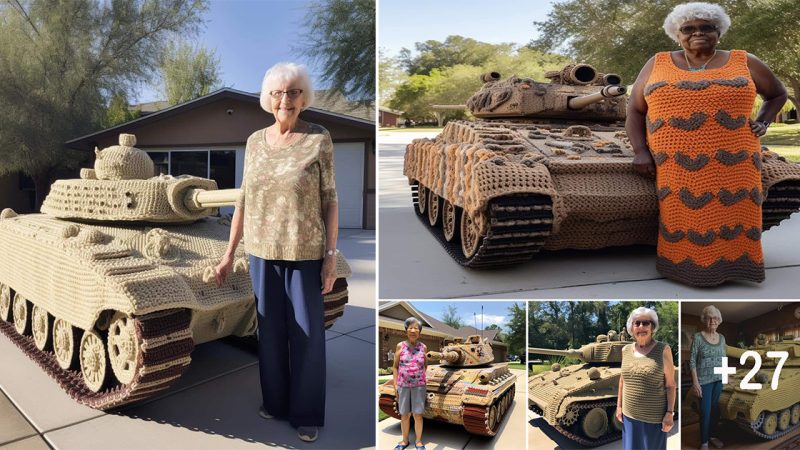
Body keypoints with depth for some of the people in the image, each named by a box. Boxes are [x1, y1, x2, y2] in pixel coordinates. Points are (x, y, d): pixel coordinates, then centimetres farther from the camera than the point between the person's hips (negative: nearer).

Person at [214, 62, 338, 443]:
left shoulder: (318, 139, -7)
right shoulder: (255, 141, 4)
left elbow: (329, 200, -6)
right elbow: (244, 200, 8)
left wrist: (331, 256, -10)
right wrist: (229, 253, 8)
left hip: (305, 253, -3)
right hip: (262, 252, 4)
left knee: (307, 333, 5)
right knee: (270, 331, 14)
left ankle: (307, 413, 21)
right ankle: (275, 401, 33)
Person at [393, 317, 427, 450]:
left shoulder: (423, 347, 1)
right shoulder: (400, 346, -1)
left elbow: (424, 366, 9)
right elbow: (395, 367, 3)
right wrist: (395, 385, -1)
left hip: (419, 386, 0)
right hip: (403, 385, 0)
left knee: (418, 415, 4)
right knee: (404, 415, 9)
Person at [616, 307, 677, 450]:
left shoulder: (663, 349, -8)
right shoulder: (626, 350, 3)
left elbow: (670, 384, -7)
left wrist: (669, 413, -11)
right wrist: (619, 406, 10)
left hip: (654, 416, -4)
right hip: (630, 415, 4)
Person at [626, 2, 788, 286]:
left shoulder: (744, 63, 9)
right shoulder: (657, 65, 8)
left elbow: (777, 94, 23)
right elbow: (635, 109, 8)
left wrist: (762, 123, 7)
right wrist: (640, 152, -3)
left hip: (731, 165, 1)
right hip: (676, 167, 0)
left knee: (730, 220, -3)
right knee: (682, 222, -3)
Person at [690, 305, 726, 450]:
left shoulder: (722, 338, 4)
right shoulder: (698, 337, -12)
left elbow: (724, 358, 14)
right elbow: (692, 361, -12)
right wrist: (695, 382, -15)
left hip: (719, 379, 5)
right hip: (704, 380, -5)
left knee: (715, 408, 13)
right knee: (705, 411, 0)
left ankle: (713, 436, 30)